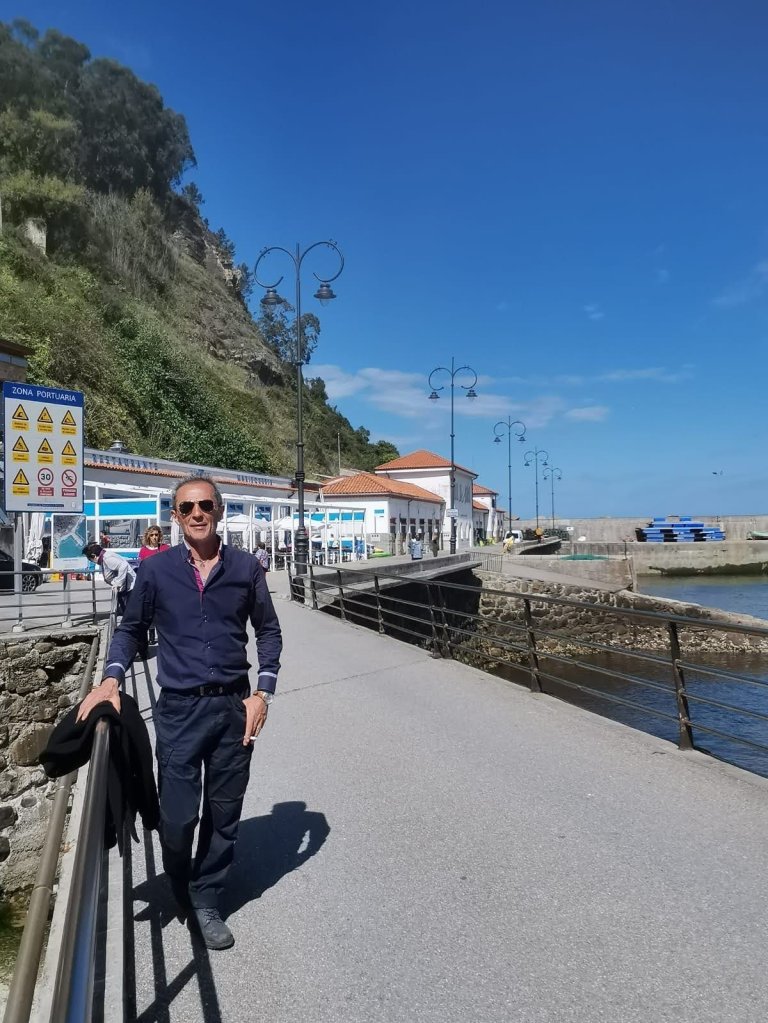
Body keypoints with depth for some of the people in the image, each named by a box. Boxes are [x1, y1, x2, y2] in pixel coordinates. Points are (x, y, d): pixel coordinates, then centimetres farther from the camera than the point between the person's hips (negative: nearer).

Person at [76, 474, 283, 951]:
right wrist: (112, 678, -7)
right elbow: (131, 628, 9)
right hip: (179, 710, -1)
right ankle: (182, 892, 33)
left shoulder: (245, 567, -1)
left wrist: (263, 692, -1)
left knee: (223, 813, 11)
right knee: (178, 817, 2)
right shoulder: (156, 569, -2)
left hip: (234, 706, 1)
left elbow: (269, 630, 6)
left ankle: (205, 902, 34)